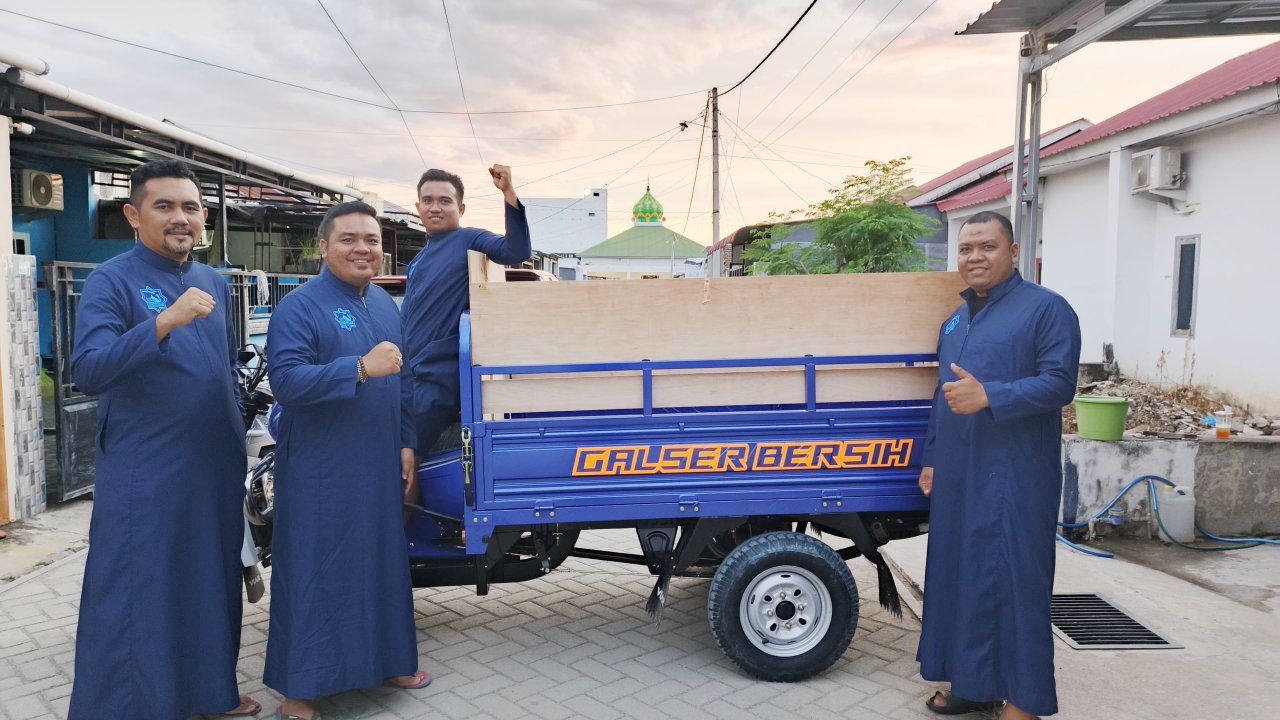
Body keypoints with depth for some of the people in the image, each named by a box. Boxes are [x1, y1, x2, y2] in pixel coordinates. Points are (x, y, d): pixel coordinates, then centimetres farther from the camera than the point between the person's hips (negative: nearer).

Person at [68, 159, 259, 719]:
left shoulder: (214, 283, 10)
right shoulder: (111, 281, -8)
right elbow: (87, 370, -22)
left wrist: (239, 443, 17)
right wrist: (164, 321, -33)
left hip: (216, 467, 6)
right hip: (144, 475, -6)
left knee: (212, 585, 16)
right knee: (134, 599, 2)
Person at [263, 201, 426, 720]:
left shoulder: (387, 305, 11)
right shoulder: (299, 307, -11)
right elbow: (285, 380, -23)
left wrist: (406, 443, 12)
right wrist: (360, 368, -31)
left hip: (378, 465, 7)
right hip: (320, 470, -7)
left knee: (382, 560, 16)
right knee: (315, 570, 1)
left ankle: (388, 659, 32)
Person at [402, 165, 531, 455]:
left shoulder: (469, 240, -5)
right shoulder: (419, 259, 18)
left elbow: (517, 251, -24)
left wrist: (509, 192, -32)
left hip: (440, 376, -8)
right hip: (413, 375, 8)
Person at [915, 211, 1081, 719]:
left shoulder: (1045, 308, -4)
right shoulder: (954, 322, 18)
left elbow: (1060, 383, -14)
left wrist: (988, 396, -25)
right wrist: (931, 459, 19)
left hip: (1015, 479, -7)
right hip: (955, 478, 8)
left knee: (1013, 581, -4)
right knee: (961, 576, 12)